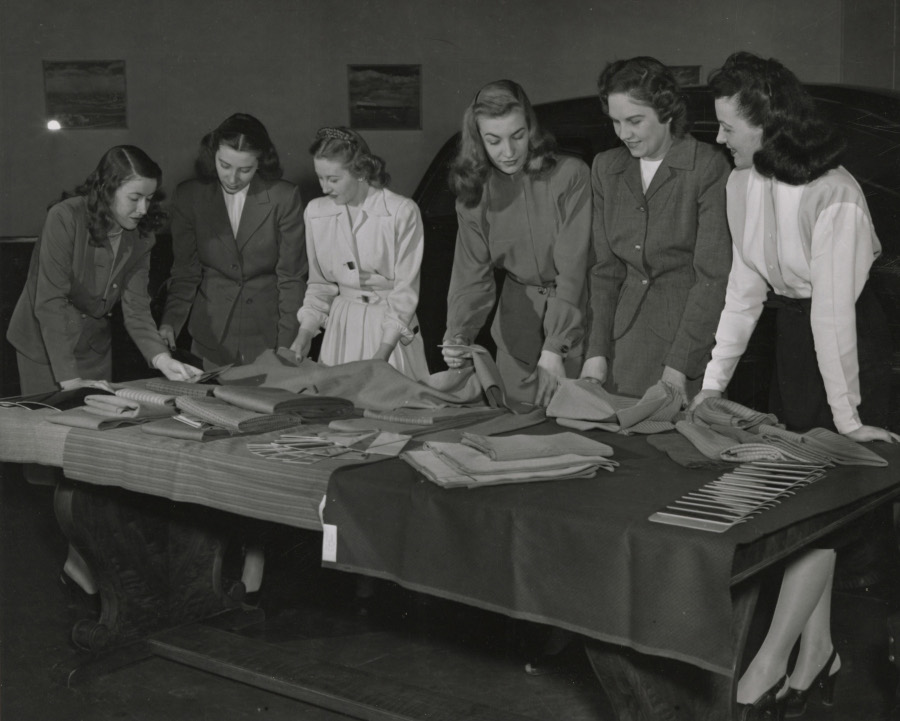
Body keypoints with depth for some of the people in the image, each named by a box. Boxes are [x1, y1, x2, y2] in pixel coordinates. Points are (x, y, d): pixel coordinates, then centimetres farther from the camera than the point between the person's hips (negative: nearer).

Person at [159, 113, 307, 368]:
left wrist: (287, 346, -9)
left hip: (268, 336, -1)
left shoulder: (284, 197, -6)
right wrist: (170, 322, -13)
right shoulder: (189, 197, 0)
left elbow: (291, 277, -5)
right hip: (212, 336, 2)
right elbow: (185, 272, 3)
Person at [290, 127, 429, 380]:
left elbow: (405, 291, -12)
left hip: (391, 327, -4)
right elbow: (320, 284, 9)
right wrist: (305, 334, -3)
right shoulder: (315, 212, 1)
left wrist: (382, 354, -18)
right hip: (341, 324, 4)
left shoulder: (402, 212, -14)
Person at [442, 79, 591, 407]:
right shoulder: (473, 192, -2)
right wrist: (458, 335, -25)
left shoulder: (570, 175, -14)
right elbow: (472, 275, -6)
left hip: (574, 323, -3)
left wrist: (553, 348, -25)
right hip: (517, 332, 3)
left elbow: (571, 269, -18)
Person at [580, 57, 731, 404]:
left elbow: (713, 277, -13)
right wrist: (597, 352, 0)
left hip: (692, 333, -4)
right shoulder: (606, 167, 10)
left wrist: (677, 368, -17)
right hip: (626, 342, 5)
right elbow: (605, 270, 10)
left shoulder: (709, 167, -9)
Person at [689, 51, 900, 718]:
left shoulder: (834, 195, -23)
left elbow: (833, 307, -25)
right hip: (791, 337, 7)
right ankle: (817, 652, 20)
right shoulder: (744, 181, -1)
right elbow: (746, 283, 4)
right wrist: (714, 380, 3)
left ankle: (770, 663, 3)